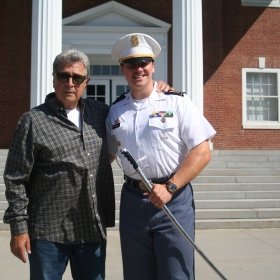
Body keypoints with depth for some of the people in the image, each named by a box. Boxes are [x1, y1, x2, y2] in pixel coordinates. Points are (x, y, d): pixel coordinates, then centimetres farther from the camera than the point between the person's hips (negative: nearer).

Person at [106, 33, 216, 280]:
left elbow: (202, 152, -8)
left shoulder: (177, 102, -4)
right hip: (132, 201, 4)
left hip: (174, 200, -4)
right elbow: (107, 155, 18)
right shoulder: (116, 111, 9)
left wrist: (169, 188, -16)